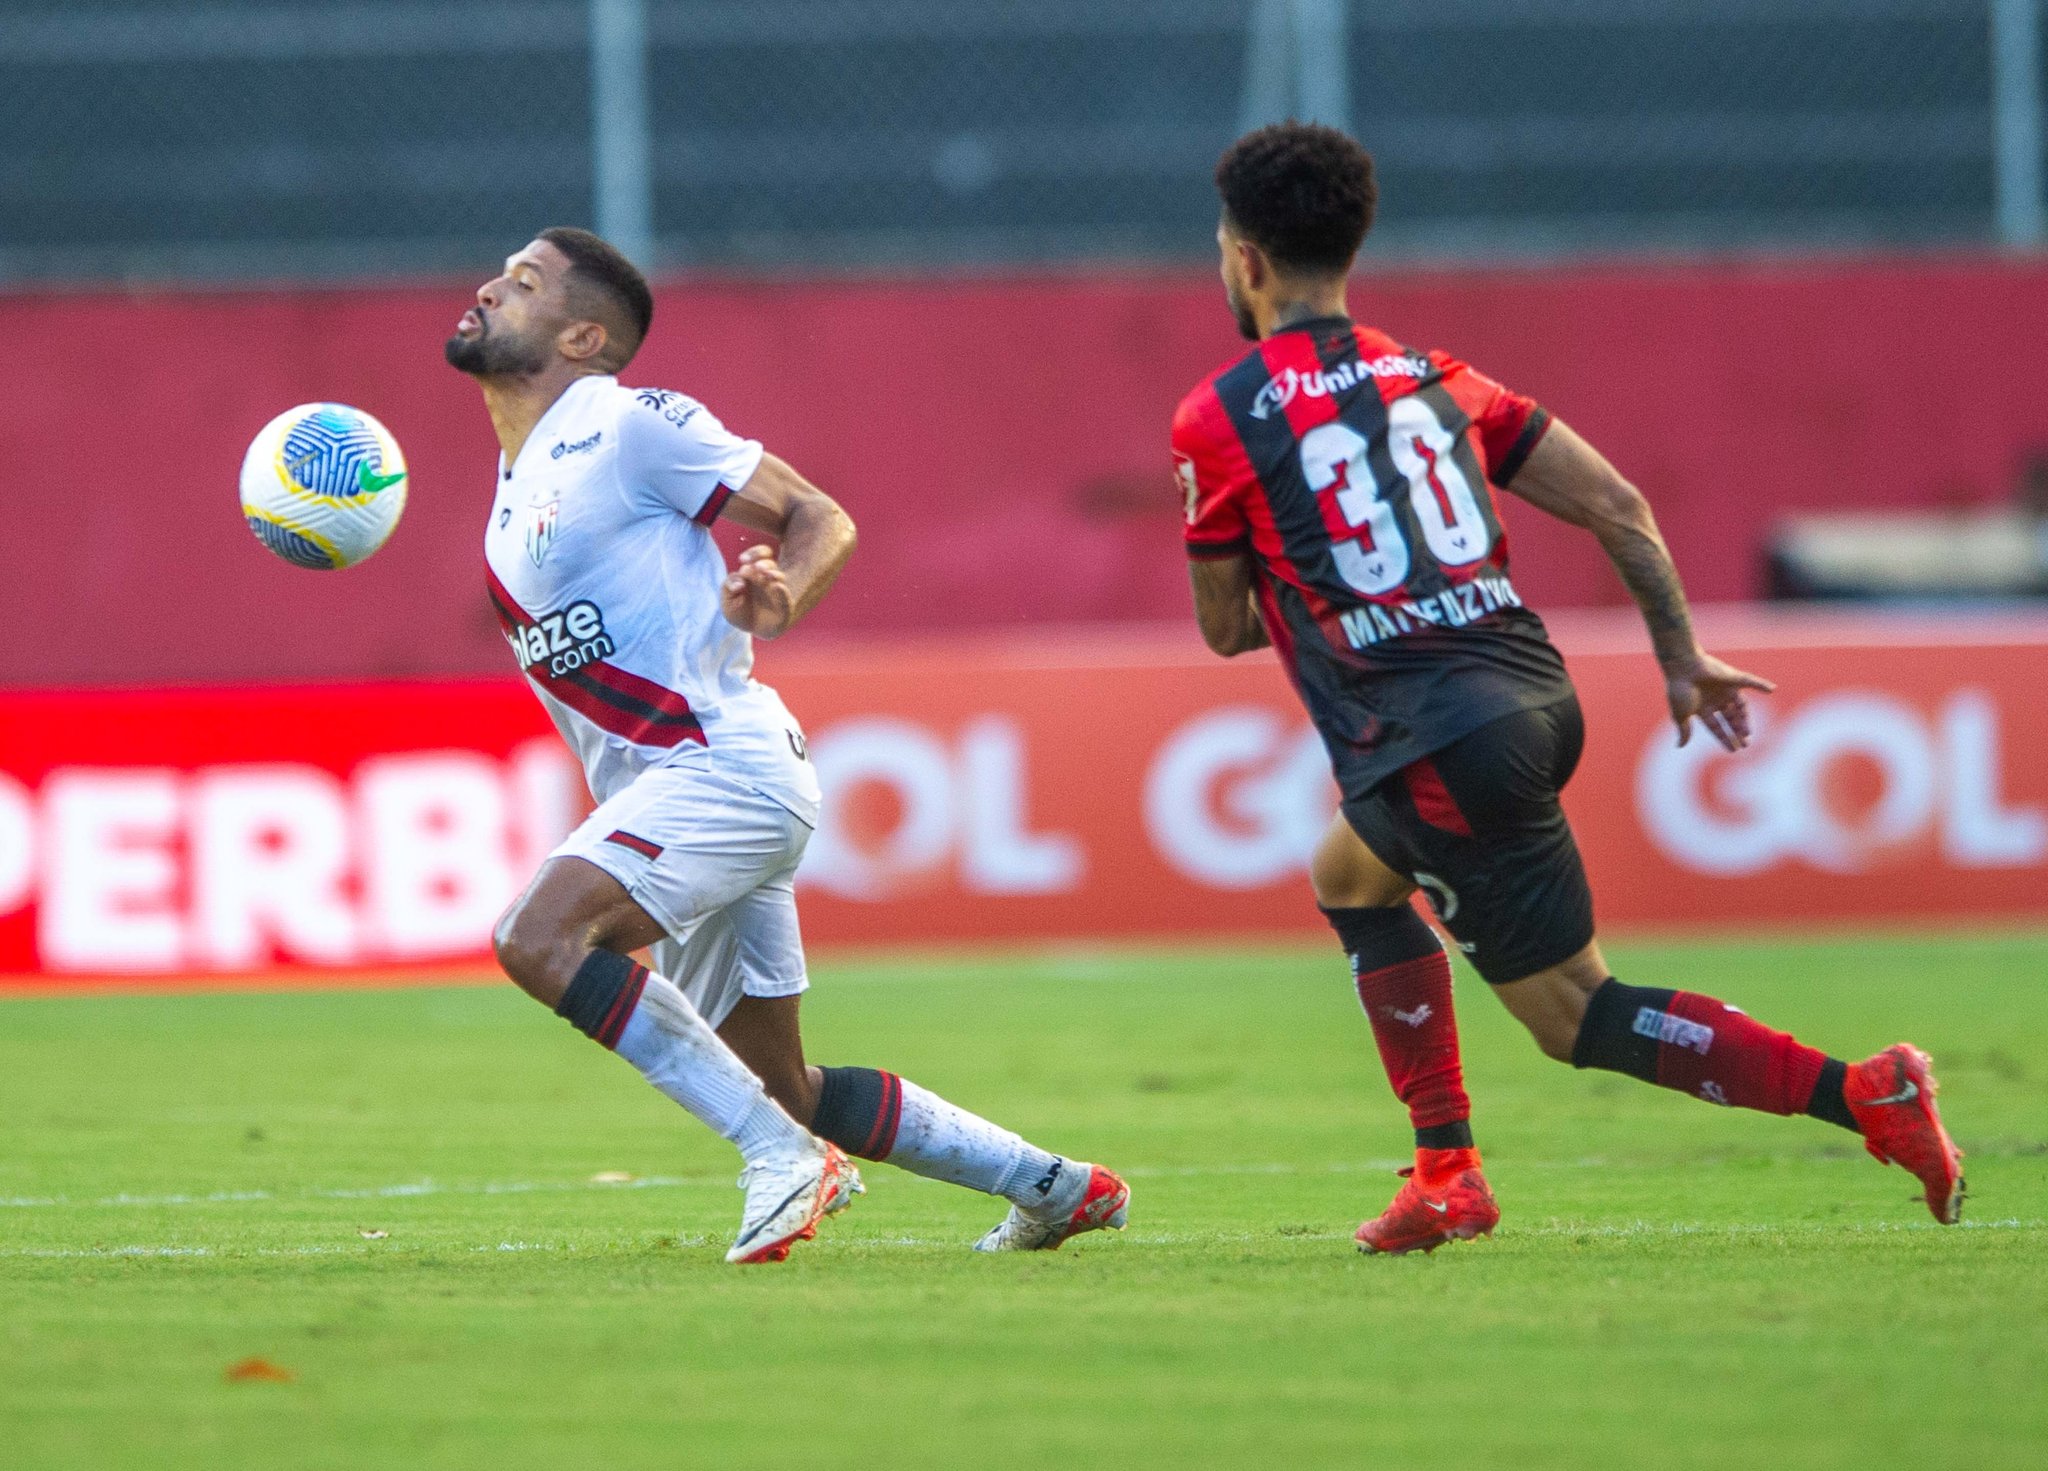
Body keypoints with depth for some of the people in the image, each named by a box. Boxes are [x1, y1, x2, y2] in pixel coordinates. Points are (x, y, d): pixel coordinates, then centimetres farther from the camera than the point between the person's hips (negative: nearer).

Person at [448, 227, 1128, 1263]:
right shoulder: (515, 475, 18)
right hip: (652, 786, 9)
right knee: (788, 1092, 10)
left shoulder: (627, 425, -8)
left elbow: (820, 517, -7)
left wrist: (781, 596, -27)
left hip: (727, 761, -9)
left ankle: (783, 1154, -24)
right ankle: (1056, 1187, 23)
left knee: (538, 938, -29)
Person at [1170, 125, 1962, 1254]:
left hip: (1434, 744, -7)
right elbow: (1614, 503, 10)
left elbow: (1225, 630, 8)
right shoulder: (1429, 378, 15)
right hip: (1532, 693, 8)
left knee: (1575, 1014, 0)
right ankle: (1446, 1173, 23)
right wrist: (1681, 658, 20)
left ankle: (1862, 1095, -13)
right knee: (1348, 875, 31)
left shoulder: (1219, 419, -1)